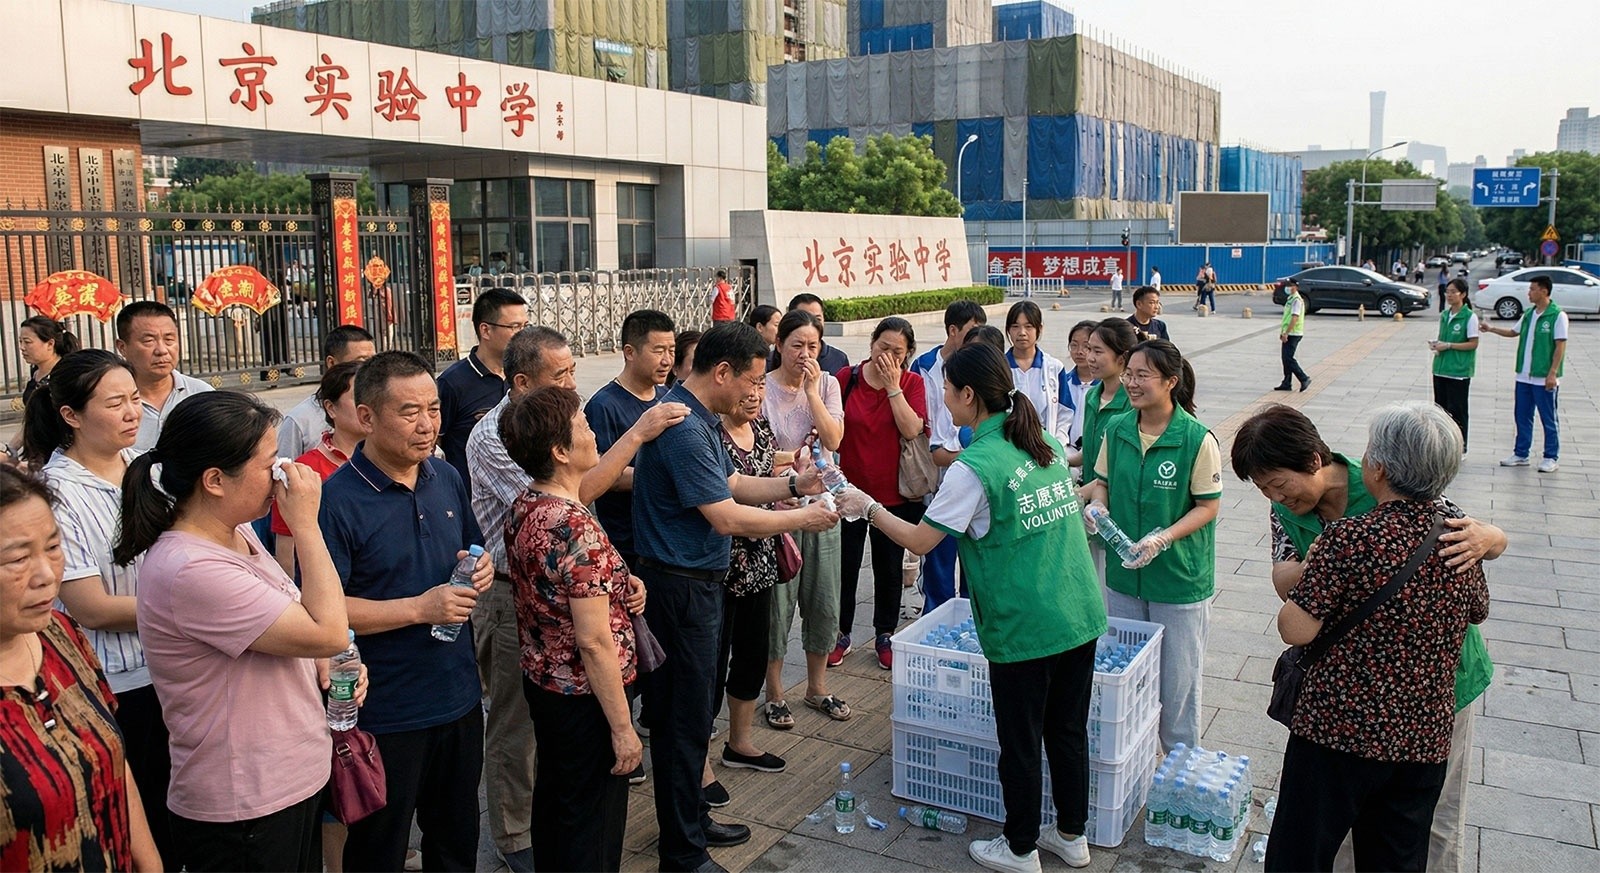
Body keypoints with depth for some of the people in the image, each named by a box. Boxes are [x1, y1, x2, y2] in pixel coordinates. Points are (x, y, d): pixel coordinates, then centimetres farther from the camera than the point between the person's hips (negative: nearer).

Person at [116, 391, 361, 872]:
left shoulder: (237, 534, 3)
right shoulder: (190, 570, -27)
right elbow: (329, 633, -25)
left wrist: (329, 670, 0)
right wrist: (305, 524, -21)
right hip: (245, 814, -9)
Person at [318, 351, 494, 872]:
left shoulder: (446, 478, 2)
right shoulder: (338, 498, -19)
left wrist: (481, 569, -5)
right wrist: (420, 608, -24)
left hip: (460, 700, 6)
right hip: (385, 714, -6)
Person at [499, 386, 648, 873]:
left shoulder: (524, 508, 0)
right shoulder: (577, 529, -27)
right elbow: (594, 642, -26)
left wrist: (619, 585, 0)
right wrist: (623, 728, -18)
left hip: (542, 681, 9)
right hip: (584, 695, -9)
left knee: (554, 805, 24)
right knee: (593, 831, 8)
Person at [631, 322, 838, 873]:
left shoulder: (698, 419, 10)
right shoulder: (684, 429, -23)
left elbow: (731, 484, 17)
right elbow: (726, 518, -24)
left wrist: (793, 484, 5)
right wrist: (801, 520, -13)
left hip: (696, 583, 11)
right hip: (681, 586, -11)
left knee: (690, 713, 20)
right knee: (684, 721, 1)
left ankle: (691, 822, 35)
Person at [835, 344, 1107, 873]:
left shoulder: (974, 468, -18)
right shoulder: (1048, 443, 4)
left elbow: (919, 540, -13)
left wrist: (868, 508, 0)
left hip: (1023, 629, -7)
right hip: (1081, 615, 7)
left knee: (1020, 743, 11)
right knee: (1069, 731, 20)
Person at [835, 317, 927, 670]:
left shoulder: (912, 383, -3)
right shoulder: (846, 377, -5)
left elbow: (911, 429, -17)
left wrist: (893, 386, -16)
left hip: (894, 494, 0)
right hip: (849, 489, 0)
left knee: (889, 567, 13)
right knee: (845, 565, 10)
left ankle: (885, 636, 29)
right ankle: (841, 634, 27)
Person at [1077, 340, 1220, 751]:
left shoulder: (1197, 439, -16)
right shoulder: (1116, 429, -1)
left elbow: (1208, 506, -12)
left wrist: (1163, 539, -25)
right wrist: (1096, 505, -12)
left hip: (1179, 577, -5)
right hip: (1123, 573, 5)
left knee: (1177, 676, 8)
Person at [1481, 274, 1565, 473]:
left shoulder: (1557, 316, -11)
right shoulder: (1529, 314, 10)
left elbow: (1560, 346, -13)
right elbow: (1514, 332, 26)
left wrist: (1552, 373, -17)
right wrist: (1491, 329, 15)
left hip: (1544, 378, -7)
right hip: (1524, 376, 7)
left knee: (1549, 419, 2)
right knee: (1522, 417, 12)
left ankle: (1552, 458, 10)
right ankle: (1521, 454, 21)